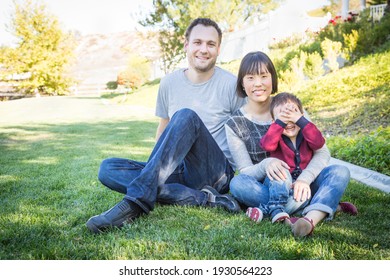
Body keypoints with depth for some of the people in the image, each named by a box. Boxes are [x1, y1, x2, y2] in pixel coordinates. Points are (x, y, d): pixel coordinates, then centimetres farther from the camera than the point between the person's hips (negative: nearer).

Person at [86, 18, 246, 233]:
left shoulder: (231, 85, 0)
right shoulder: (169, 83, 9)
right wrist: (156, 168, 5)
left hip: (217, 172, -4)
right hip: (181, 173, 5)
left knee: (186, 116, -30)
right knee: (108, 168, -17)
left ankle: (136, 202, -35)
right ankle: (202, 198, -26)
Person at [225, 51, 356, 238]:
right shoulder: (234, 125, -3)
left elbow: (322, 152, -6)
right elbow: (245, 172, -8)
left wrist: (304, 179, -26)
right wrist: (265, 165, -31)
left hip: (298, 185, 2)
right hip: (265, 188, -1)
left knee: (340, 172, -22)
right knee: (237, 183, -32)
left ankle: (311, 219, -51)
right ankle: (327, 203, -31)